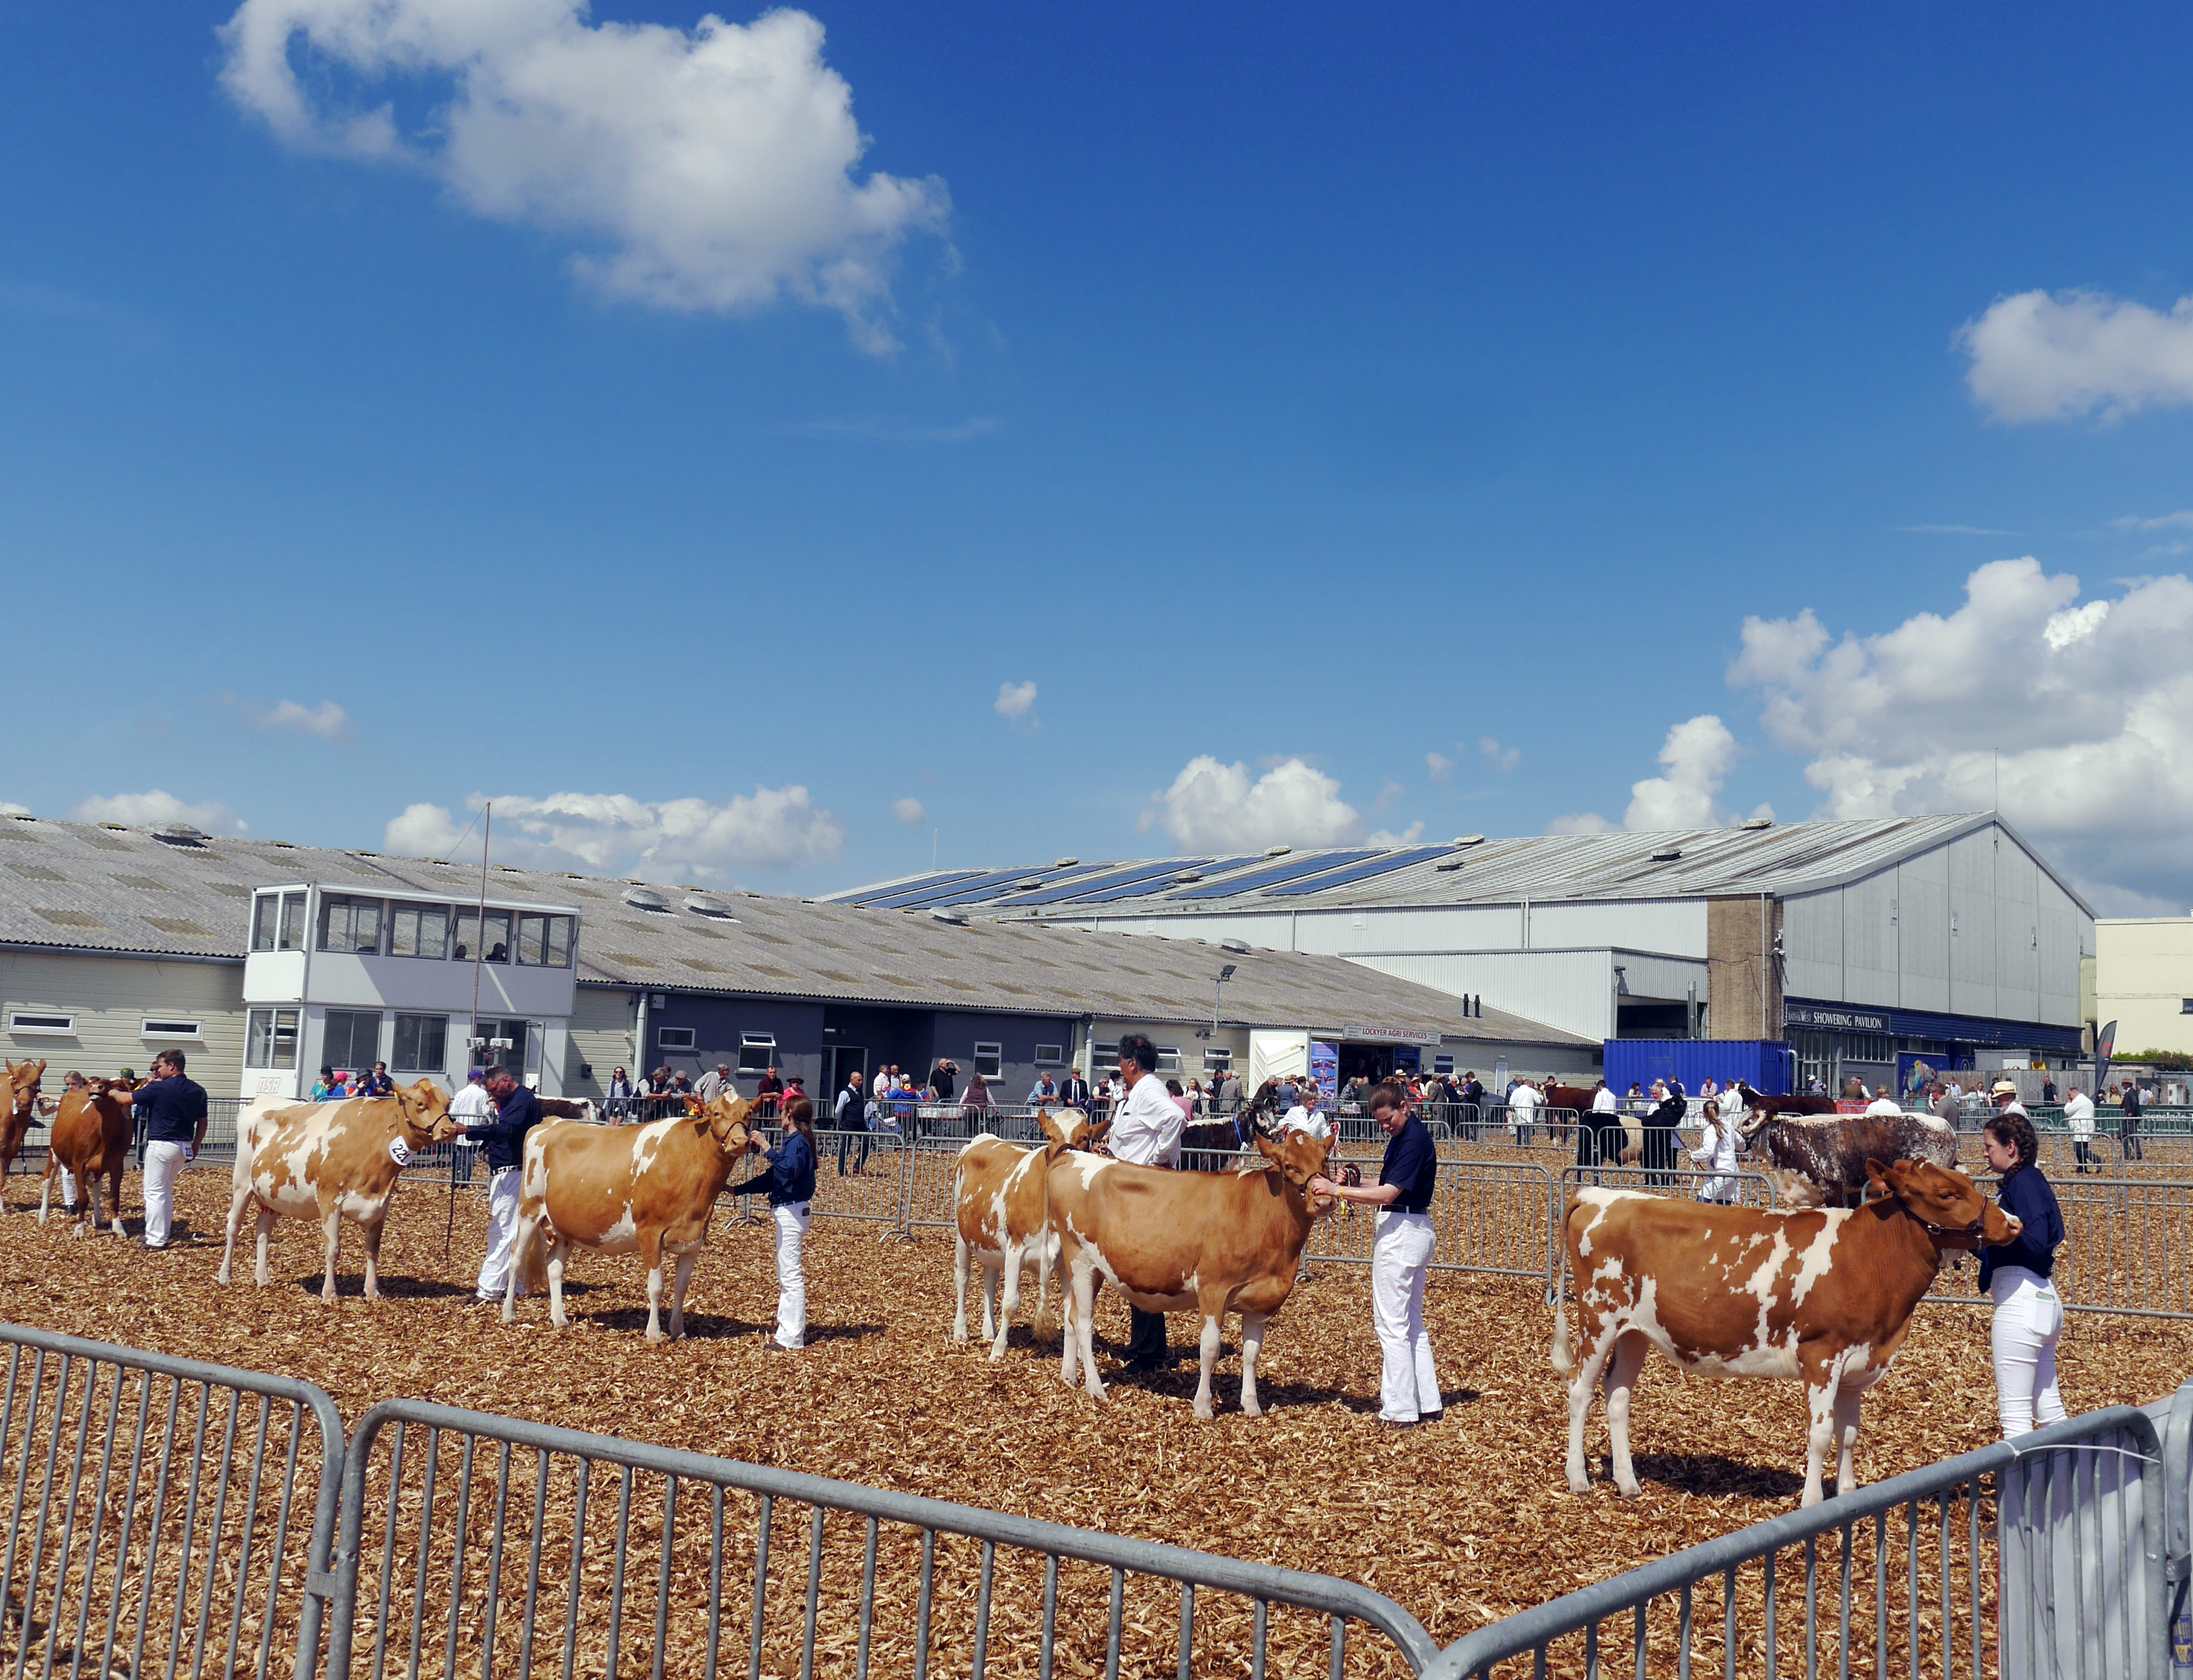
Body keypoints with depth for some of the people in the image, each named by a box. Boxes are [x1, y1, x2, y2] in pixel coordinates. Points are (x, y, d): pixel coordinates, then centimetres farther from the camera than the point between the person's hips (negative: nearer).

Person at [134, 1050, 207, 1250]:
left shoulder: (158, 1088, -12)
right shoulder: (198, 1091, 4)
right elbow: (202, 1123, 9)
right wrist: (195, 1148, 18)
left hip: (160, 1145, -6)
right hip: (184, 1147, 6)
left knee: (154, 1192, 1)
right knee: (166, 1190, 21)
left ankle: (155, 1240, 0)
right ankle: (165, 1232, 25)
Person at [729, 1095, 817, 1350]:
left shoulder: (798, 1142, -14)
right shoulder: (791, 1141, 15)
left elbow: (789, 1170, -34)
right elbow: (771, 1177, 20)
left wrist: (769, 1150, -28)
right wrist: (738, 1190, 20)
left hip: (792, 1211, -10)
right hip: (786, 1211, 10)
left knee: (791, 1274, -7)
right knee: (786, 1274, 17)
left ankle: (792, 1339, -5)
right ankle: (790, 1330, 25)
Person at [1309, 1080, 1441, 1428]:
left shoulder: (1414, 1140, -18)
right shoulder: (1405, 1137, 14)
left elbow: (1388, 1194, -23)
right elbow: (1391, 1189, 16)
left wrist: (1336, 1190, -23)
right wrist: (1351, 1186, 2)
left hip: (1401, 1234, -11)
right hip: (1415, 1233, 11)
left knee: (1392, 1323, -5)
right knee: (1412, 1322, 16)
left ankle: (1400, 1412, 0)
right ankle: (1428, 1404, 22)